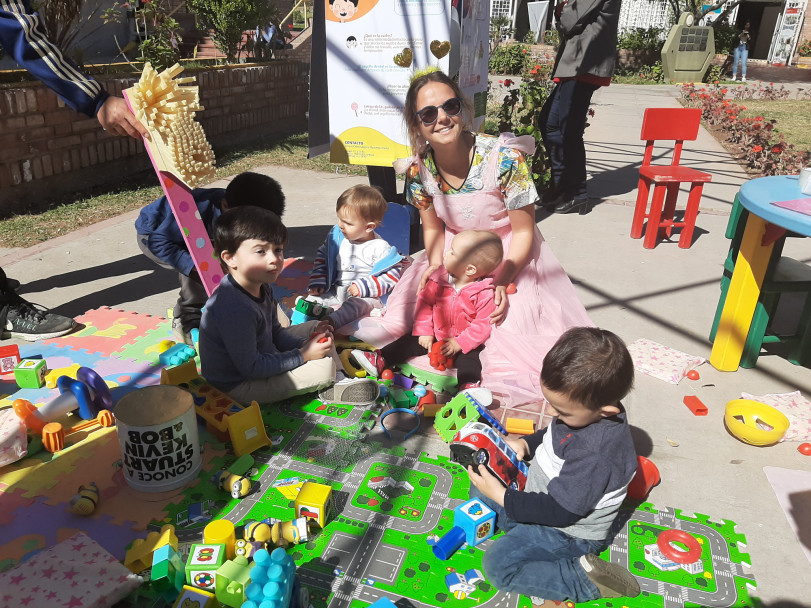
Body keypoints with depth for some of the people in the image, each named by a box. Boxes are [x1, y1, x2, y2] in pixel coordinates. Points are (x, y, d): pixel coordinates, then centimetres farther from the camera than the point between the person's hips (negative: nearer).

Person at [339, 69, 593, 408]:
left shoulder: (504, 158, -27)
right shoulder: (418, 170, -14)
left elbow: (524, 231, -16)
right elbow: (433, 228, 2)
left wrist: (502, 282, -28)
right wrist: (435, 266, -18)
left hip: (511, 254, -3)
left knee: (509, 317, -23)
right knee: (414, 304, -6)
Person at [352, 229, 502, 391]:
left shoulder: (484, 294, -21)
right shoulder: (439, 279, -7)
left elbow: (483, 325, -18)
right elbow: (425, 301, 2)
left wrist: (459, 344, -22)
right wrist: (424, 332, -4)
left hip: (465, 342, -4)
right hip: (435, 334, 4)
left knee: (469, 359, -28)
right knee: (411, 341, -6)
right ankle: (379, 360, -6)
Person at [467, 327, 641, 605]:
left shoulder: (596, 455, -40)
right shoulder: (581, 410, -14)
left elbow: (559, 510, -30)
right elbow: (553, 435, 10)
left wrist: (501, 496, -25)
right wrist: (524, 445, -8)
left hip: (568, 531, -9)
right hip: (541, 495, 9)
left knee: (498, 565, -15)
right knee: (479, 488, 14)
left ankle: (587, 579, -9)